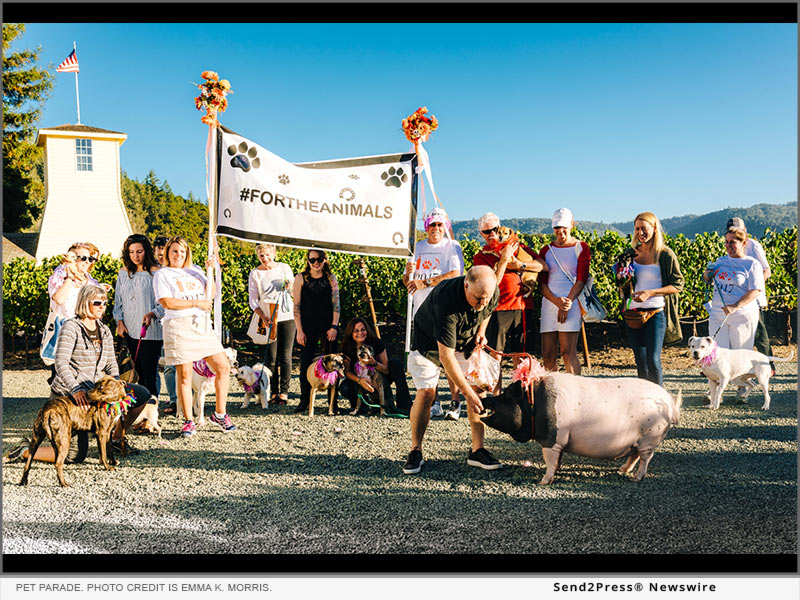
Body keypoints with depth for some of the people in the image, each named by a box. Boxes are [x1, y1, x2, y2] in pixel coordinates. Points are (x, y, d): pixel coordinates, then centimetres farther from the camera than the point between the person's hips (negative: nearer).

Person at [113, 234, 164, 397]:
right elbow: (118, 300, 18)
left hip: (151, 331, -5)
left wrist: (152, 314, -21)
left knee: (149, 373, -9)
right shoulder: (124, 273, 13)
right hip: (130, 331, 5)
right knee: (138, 373, 9)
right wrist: (119, 321, 7)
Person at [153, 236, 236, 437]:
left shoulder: (195, 270, 19)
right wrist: (197, 303, -9)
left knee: (223, 367, 1)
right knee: (184, 375, -2)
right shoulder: (162, 274, 4)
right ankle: (188, 421, 10)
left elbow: (210, 294, 15)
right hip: (179, 326, -5)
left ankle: (220, 414, 13)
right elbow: (167, 302, -10)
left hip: (202, 325, 5)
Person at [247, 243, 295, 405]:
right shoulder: (255, 273, 3)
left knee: (285, 356, -1)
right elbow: (253, 300, 1)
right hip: (268, 318, -1)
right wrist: (264, 317, -14)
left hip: (287, 316, 1)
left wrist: (289, 287, -8)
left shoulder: (284, 268, 7)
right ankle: (274, 391, 8)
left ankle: (284, 391, 5)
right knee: (272, 356, -3)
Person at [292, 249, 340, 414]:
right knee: (306, 363, 0)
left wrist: (334, 327, -4)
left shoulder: (331, 278, 6)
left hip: (328, 326, 1)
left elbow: (336, 304, 5)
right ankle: (304, 401, 13)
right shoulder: (301, 278, 2)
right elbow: (296, 306, 0)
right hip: (308, 327, -1)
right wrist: (299, 331, -6)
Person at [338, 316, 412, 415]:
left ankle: (404, 406, -25)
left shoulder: (376, 343, -18)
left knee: (396, 364, -26)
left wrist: (375, 363, -38)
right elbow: (347, 371, -14)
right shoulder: (347, 348, -15)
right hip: (359, 381, 0)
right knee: (344, 388, -31)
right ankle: (360, 403, 3)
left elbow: (387, 369, -16)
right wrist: (359, 380, -34)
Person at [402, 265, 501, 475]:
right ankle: (415, 452, 2)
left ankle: (477, 451, 1)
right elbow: (445, 356, -39)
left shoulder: (493, 293, -22)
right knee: (426, 393, -14)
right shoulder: (447, 300, -41)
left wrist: (481, 331, -8)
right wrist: (467, 393, -38)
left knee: (478, 389, -8)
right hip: (429, 341, -5)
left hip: (466, 341, 5)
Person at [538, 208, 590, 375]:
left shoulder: (581, 248, 6)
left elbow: (581, 280, -1)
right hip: (549, 303, 4)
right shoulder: (546, 250, 16)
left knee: (568, 352, -12)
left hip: (572, 303, -4)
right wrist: (557, 301, -10)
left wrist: (567, 303, -13)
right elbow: (542, 283, 8)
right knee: (547, 355, 0)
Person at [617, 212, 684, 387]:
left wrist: (650, 293, -15)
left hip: (655, 312, -5)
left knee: (653, 360, -9)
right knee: (640, 361, 9)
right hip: (632, 312, 5)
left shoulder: (665, 254, -4)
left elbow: (678, 285, -4)